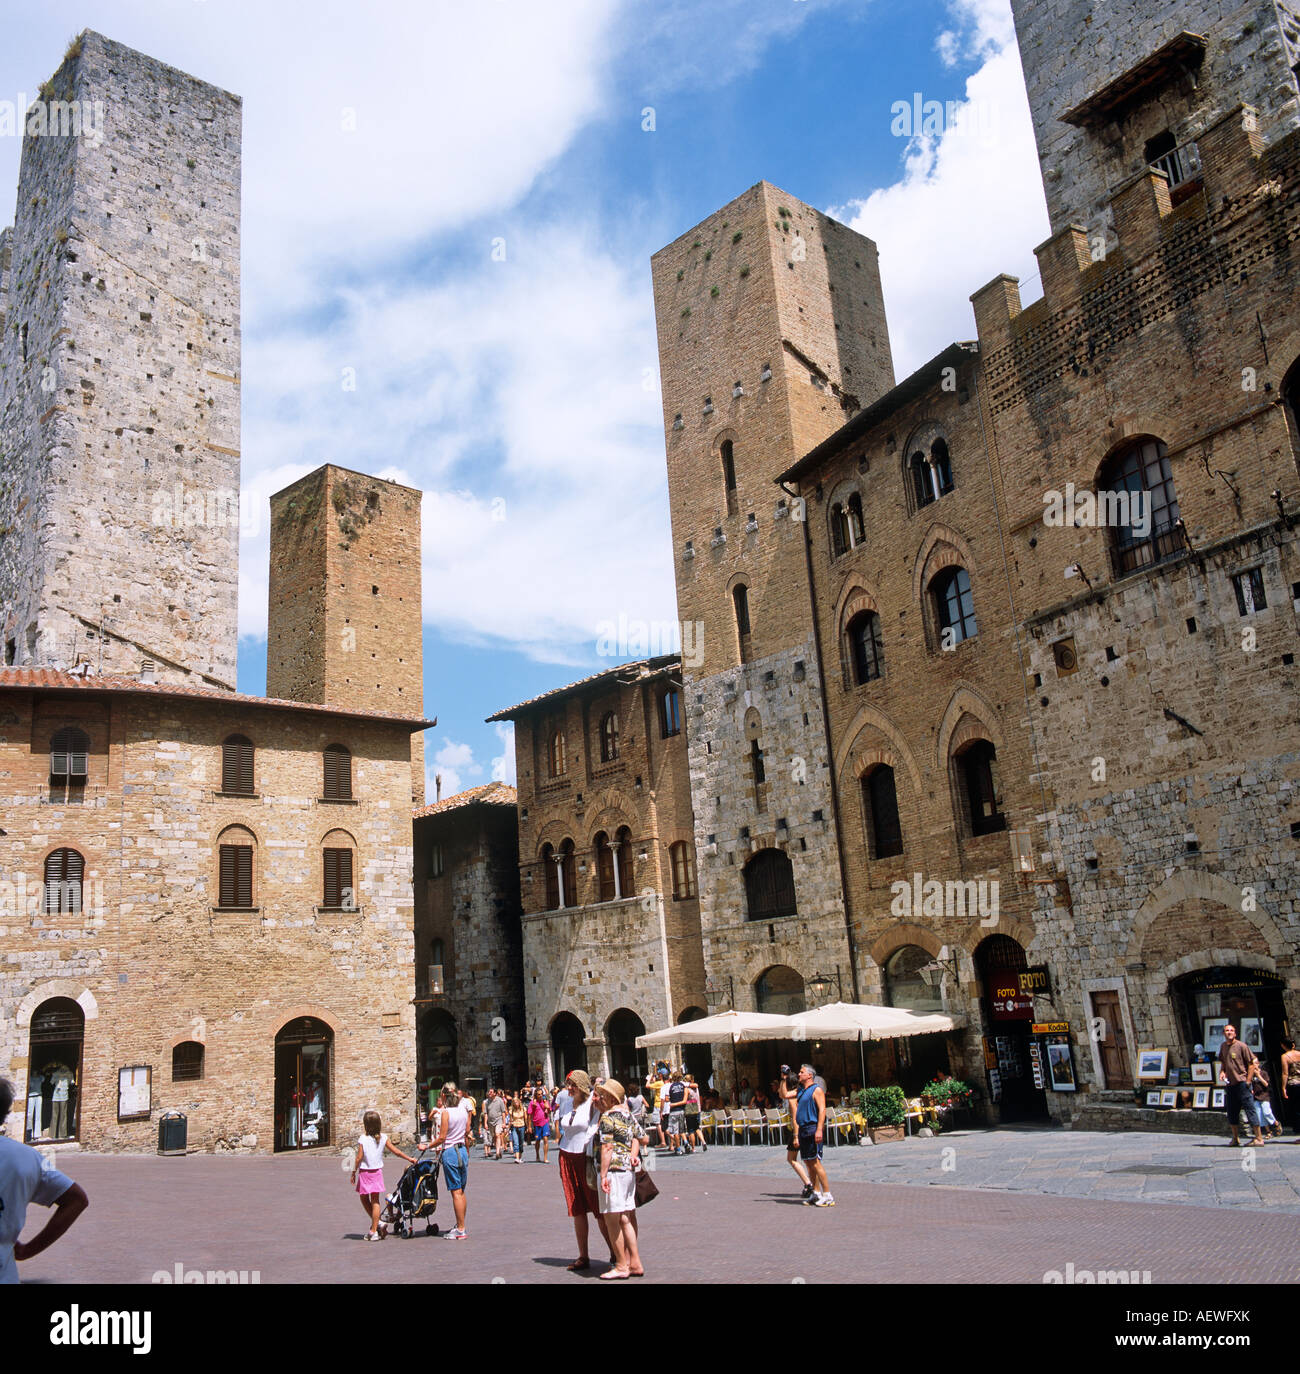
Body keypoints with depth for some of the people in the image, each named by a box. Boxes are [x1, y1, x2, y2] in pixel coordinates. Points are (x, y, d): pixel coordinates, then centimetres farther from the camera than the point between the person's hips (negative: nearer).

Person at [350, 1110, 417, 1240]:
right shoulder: (383, 1138, -1)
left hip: (364, 1172, -3)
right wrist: (409, 1158, 11)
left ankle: (377, 1223, 5)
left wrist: (354, 1172, 1)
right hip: (377, 1172, 3)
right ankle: (374, 1230, 9)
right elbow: (396, 1151, 2)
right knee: (375, 1201, 8)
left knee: (364, 1199, 14)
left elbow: (359, 1158, -11)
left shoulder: (362, 1139, -12)